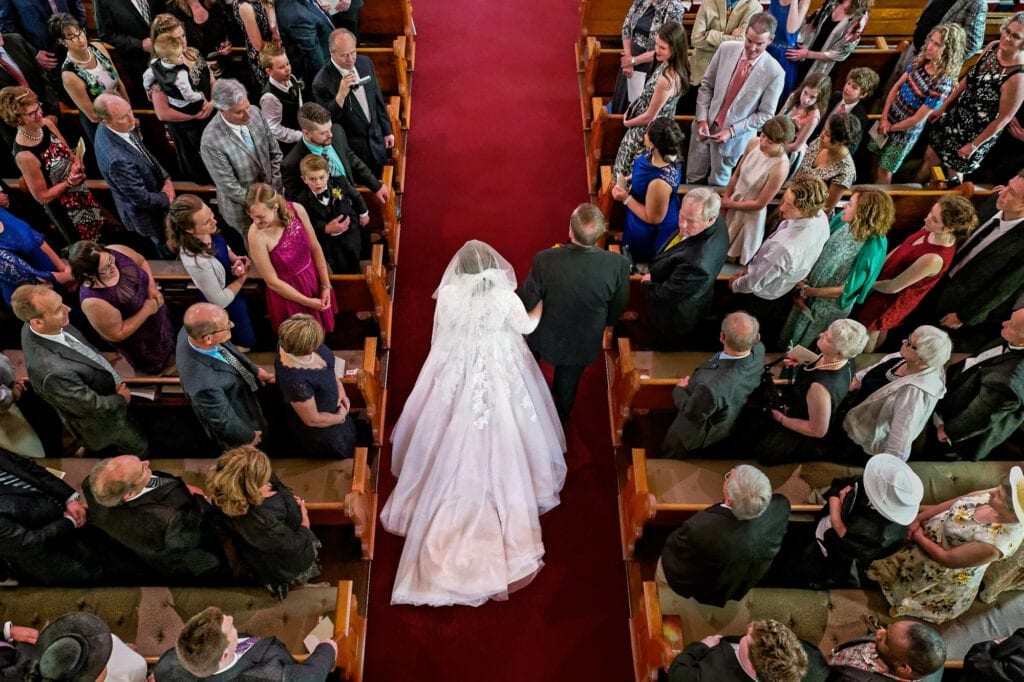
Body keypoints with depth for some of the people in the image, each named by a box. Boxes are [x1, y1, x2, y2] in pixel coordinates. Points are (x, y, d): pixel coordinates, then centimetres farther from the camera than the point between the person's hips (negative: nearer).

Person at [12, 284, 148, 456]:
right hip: (103, 420, -7)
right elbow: (94, 407, -29)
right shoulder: (52, 370, -45)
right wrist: (122, 399, -11)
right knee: (140, 450, 18)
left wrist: (116, 379, -5)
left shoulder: (35, 327, -21)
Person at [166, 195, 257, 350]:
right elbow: (220, 301, -29)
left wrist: (236, 259, -17)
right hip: (227, 305, -7)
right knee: (247, 341, 18)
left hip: (232, 285, 7)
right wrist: (243, 277, -18)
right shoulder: (196, 261, -43)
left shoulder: (207, 233, -22)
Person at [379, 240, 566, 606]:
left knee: (453, 444, 22)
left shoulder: (447, 295, -17)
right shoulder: (505, 297, -21)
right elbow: (527, 326, -1)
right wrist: (543, 302, 18)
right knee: (497, 448, 17)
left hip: (455, 377, 2)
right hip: (498, 379, -1)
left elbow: (442, 334, -1)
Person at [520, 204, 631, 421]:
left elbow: (527, 303, -20)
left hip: (546, 337, -1)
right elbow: (617, 309, -12)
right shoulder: (618, 265, -30)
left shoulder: (544, 260, -35)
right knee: (569, 378, 32)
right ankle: (562, 414, 60)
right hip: (584, 344, 1)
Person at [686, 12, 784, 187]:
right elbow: (706, 85, -1)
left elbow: (765, 114, -11)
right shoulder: (726, 49, -10)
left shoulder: (774, 73, -18)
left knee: (717, 183, 15)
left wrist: (732, 131, -19)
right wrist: (702, 119, -11)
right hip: (705, 124, 3)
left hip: (734, 136, -3)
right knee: (693, 178, 15)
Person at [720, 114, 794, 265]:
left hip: (750, 214, -6)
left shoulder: (780, 168, -33)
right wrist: (723, 202, 0)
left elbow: (760, 204, -22)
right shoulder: (754, 142, -16)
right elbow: (736, 175, -1)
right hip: (733, 200, 6)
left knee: (729, 258, 14)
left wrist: (730, 204, -12)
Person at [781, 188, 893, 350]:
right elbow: (818, 252, -5)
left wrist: (807, 291, -19)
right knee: (789, 336, 27)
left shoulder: (871, 249, -33)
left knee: (801, 345, 21)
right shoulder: (843, 221, -17)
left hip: (829, 307, -5)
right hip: (809, 287, 5)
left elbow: (845, 290, -25)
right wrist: (803, 283, -13)